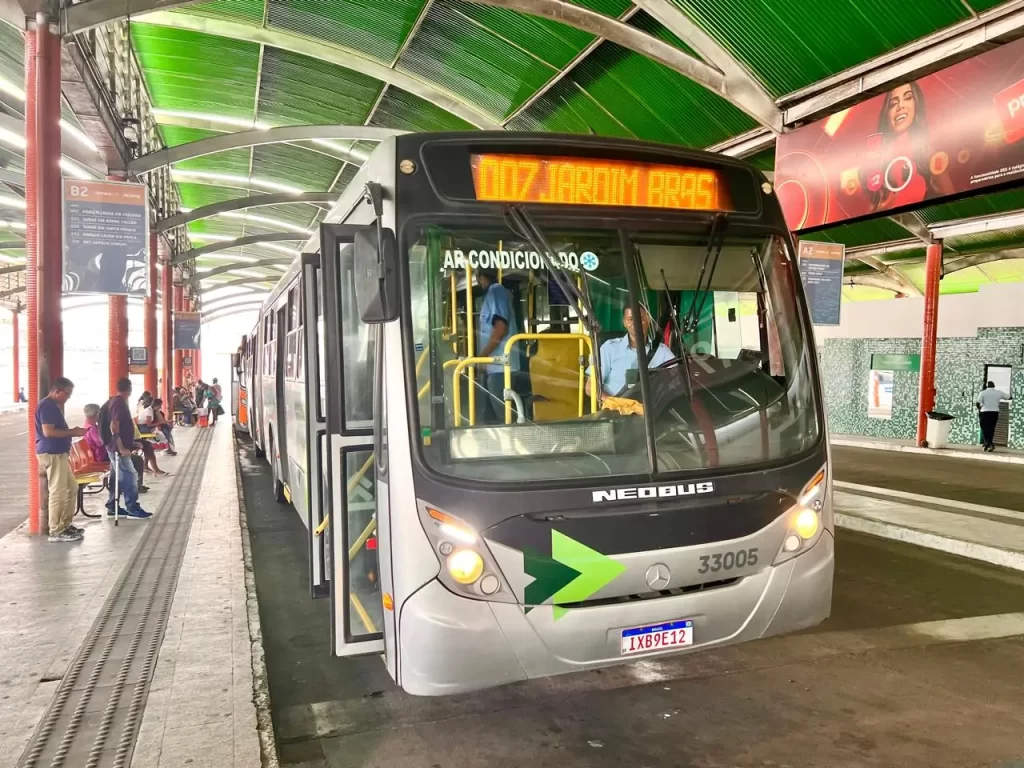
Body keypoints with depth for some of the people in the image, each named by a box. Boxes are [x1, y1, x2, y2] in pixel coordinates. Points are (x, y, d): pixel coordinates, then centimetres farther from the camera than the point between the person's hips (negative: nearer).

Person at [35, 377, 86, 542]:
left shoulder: (54, 405, 18)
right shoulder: (47, 406, -15)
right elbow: (48, 431, -23)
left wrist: (72, 431, 12)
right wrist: (72, 432, -16)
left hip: (59, 453, 11)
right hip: (52, 454, -11)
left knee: (72, 488, 16)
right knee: (58, 493, -7)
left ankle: (65, 525, 24)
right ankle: (56, 532, -2)